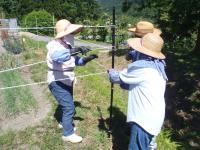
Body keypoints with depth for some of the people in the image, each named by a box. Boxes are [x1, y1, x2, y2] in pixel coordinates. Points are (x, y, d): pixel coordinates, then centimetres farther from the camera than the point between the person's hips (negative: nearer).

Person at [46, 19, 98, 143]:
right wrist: (76, 50, -50)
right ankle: (68, 134, 13)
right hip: (58, 83, -9)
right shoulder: (55, 46, -24)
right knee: (69, 107, -6)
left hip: (67, 82, 9)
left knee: (67, 105, 24)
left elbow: (77, 61, 9)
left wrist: (88, 58, -9)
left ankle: (64, 122, 49)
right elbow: (57, 57, -48)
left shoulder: (68, 47, 2)